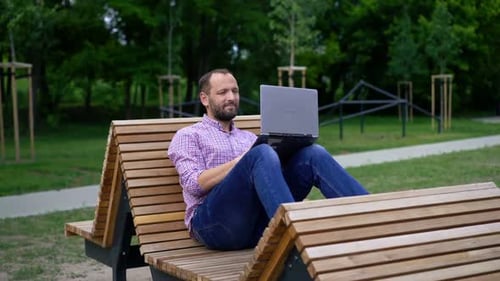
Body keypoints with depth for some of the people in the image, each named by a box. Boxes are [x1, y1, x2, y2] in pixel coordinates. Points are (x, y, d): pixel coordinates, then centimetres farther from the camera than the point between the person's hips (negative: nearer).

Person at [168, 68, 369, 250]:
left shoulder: (249, 137, 32)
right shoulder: (188, 136, 16)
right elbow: (194, 184, -3)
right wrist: (243, 160, -11)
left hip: (258, 224, 5)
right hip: (215, 224, -5)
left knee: (314, 154, -16)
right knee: (262, 154, -32)